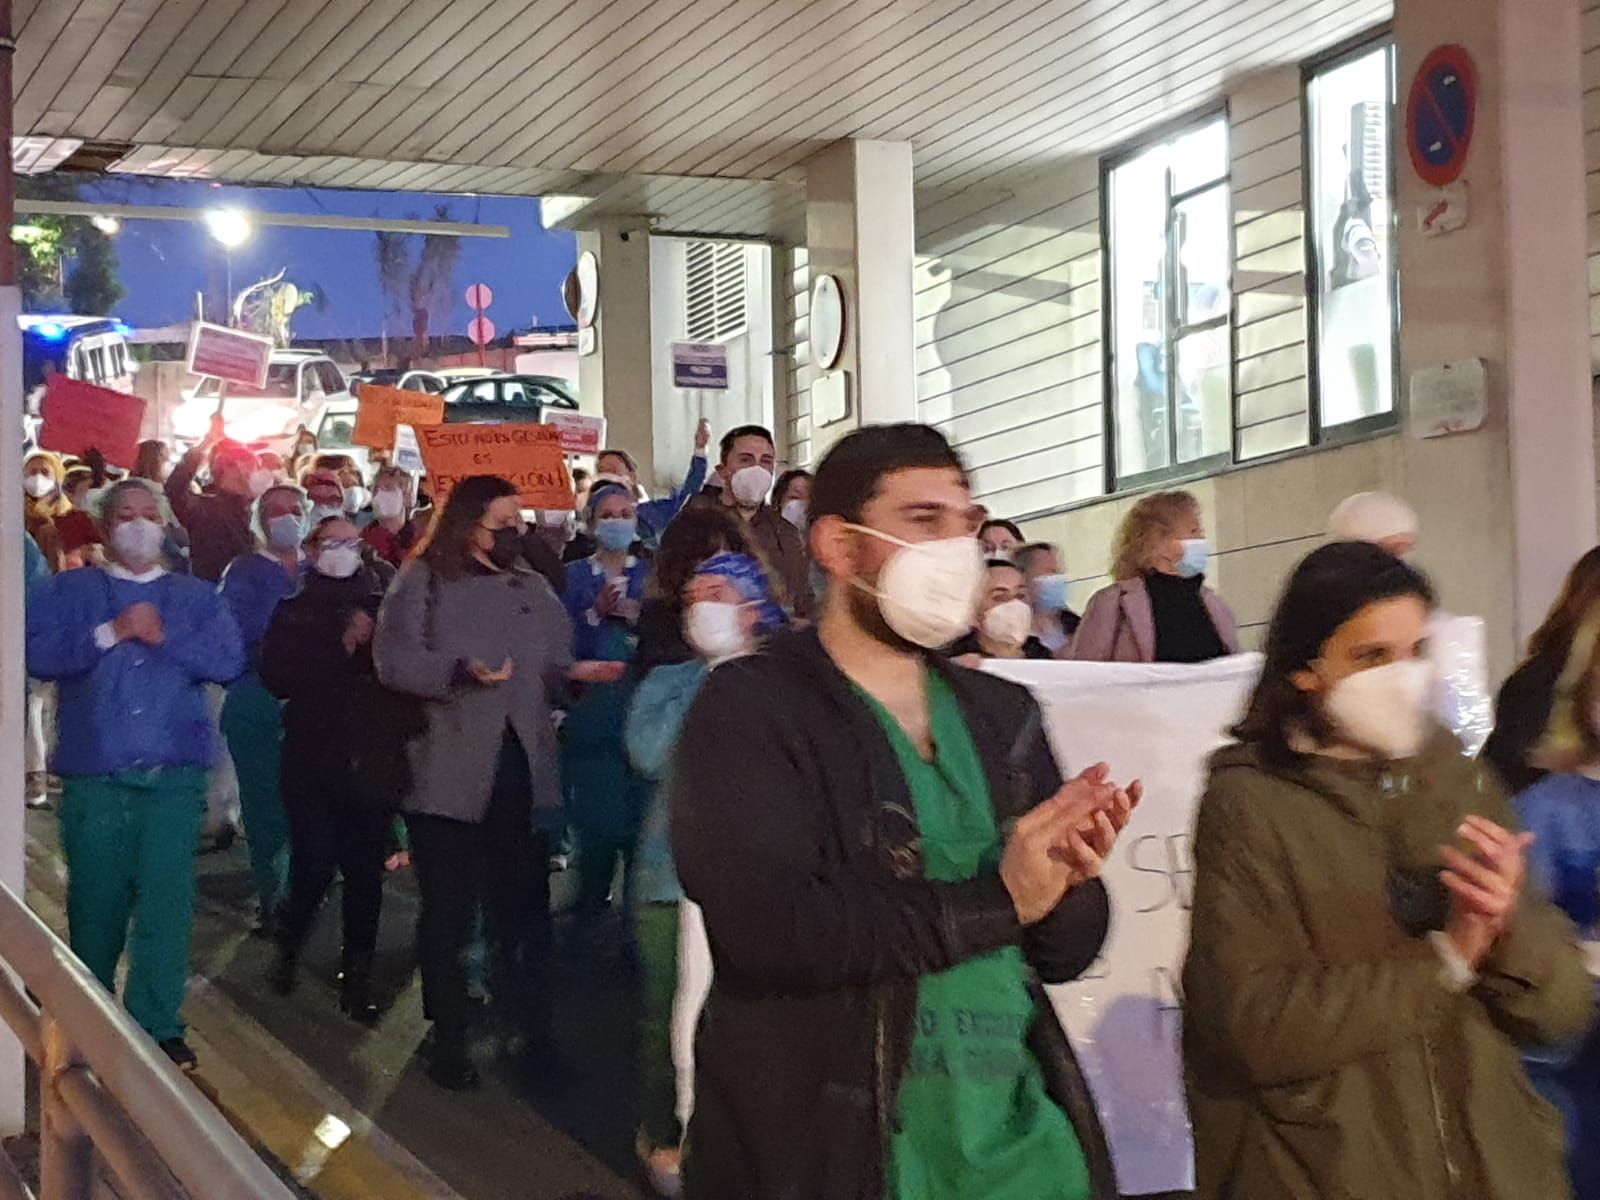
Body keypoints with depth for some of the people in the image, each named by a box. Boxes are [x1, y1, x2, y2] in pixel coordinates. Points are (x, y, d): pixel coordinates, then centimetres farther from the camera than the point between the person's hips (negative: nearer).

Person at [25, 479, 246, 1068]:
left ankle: (156, 1025, 2)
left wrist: (165, 637, -10)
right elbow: (38, 654, -4)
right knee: (96, 903, 6)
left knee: (167, 902, -7)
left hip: (175, 777, 0)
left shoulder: (196, 596, 15)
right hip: (94, 776, 0)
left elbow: (229, 661, 0)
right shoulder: (70, 591, 12)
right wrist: (110, 633, -12)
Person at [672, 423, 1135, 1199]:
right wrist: (997, 899, -18)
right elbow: (770, 927, -23)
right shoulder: (748, 710, -9)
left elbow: (1066, 949, 9)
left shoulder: (1001, 714, 9)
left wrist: (1066, 887, -13)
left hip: (1019, 1136, 5)